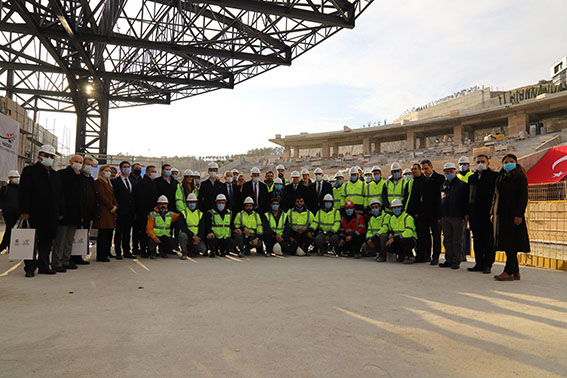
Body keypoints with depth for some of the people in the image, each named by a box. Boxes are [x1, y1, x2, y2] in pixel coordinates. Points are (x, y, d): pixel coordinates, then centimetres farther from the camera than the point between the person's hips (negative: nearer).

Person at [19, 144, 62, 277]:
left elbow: (60, 195, 19)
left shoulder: (56, 175, 18)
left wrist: (61, 212, 12)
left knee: (47, 241, 9)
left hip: (52, 215, 5)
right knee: (33, 241, 0)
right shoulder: (29, 171, 1)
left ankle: (44, 266, 16)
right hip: (35, 214, -5)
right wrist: (24, 211, -13)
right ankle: (30, 267, 7)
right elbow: (24, 193, -6)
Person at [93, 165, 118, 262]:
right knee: (103, 234, -7)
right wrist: (111, 207, -12)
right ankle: (101, 256, -3)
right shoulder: (99, 181, -6)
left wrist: (115, 206, 2)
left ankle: (107, 253, 20)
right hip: (103, 210, -9)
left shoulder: (108, 183, 21)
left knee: (109, 232, 11)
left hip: (110, 211, 9)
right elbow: (102, 196, -14)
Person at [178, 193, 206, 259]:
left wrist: (199, 238, -17)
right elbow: (183, 227, -13)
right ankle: (184, 252, -11)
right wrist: (193, 236, -24)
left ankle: (190, 251, 13)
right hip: (187, 236, -3)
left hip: (197, 238, 3)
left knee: (203, 249, -21)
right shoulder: (183, 213, -1)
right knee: (183, 235, -37)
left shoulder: (200, 214, 9)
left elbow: (202, 228, 3)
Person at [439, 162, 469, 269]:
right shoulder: (443, 186, 16)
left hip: (457, 217, -5)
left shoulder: (463, 185, 0)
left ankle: (456, 261, 7)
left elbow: (467, 201, -5)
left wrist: (466, 215, -12)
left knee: (457, 240, 0)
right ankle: (448, 260, 18)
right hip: (445, 217, 6)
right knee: (447, 240, 10)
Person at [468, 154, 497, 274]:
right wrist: (467, 213, 12)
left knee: (489, 240, 0)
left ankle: (488, 265, 7)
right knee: (477, 240, 9)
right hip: (475, 214, 5)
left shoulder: (494, 176, 0)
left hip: (488, 213, -5)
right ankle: (479, 263, 16)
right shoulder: (472, 178, 17)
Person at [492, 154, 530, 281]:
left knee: (511, 243, -8)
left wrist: (519, 215, -17)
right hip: (502, 213, 7)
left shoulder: (520, 177, -3)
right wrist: (493, 213, 12)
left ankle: (508, 272, -7)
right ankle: (515, 272, 14)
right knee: (507, 243, 7)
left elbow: (523, 197, -10)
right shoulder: (501, 177, 17)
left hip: (513, 214, -7)